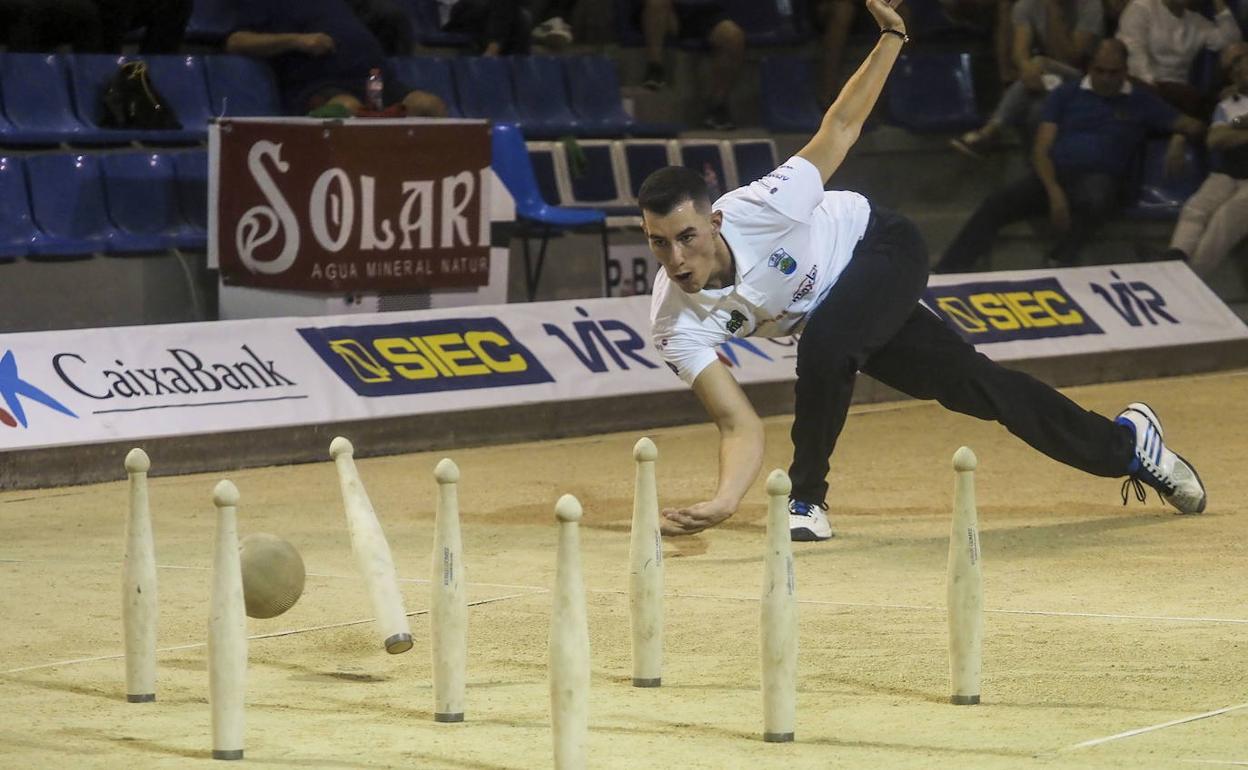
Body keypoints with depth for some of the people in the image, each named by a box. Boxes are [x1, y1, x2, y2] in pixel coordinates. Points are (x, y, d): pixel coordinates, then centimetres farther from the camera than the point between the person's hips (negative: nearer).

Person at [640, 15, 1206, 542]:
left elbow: (840, 127, -23)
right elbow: (740, 425, -31)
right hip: (834, 310, 4)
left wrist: (892, 36, -27)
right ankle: (1126, 444, 29)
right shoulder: (676, 324, -29)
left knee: (824, 344, -34)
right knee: (969, 384, 7)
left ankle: (806, 497, -10)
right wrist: (723, 502, -49)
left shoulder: (760, 209, -38)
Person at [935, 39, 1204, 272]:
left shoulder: (1141, 102, 16)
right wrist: (1054, 192, -13)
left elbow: (1194, 127, 17)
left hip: (1099, 178, -1)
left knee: (1096, 201, -42)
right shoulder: (1066, 95, 16)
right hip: (1053, 174, 1)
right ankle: (945, 276, -33)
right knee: (996, 205, -27)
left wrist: (1179, 139, -10)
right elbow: (1041, 151, 7)